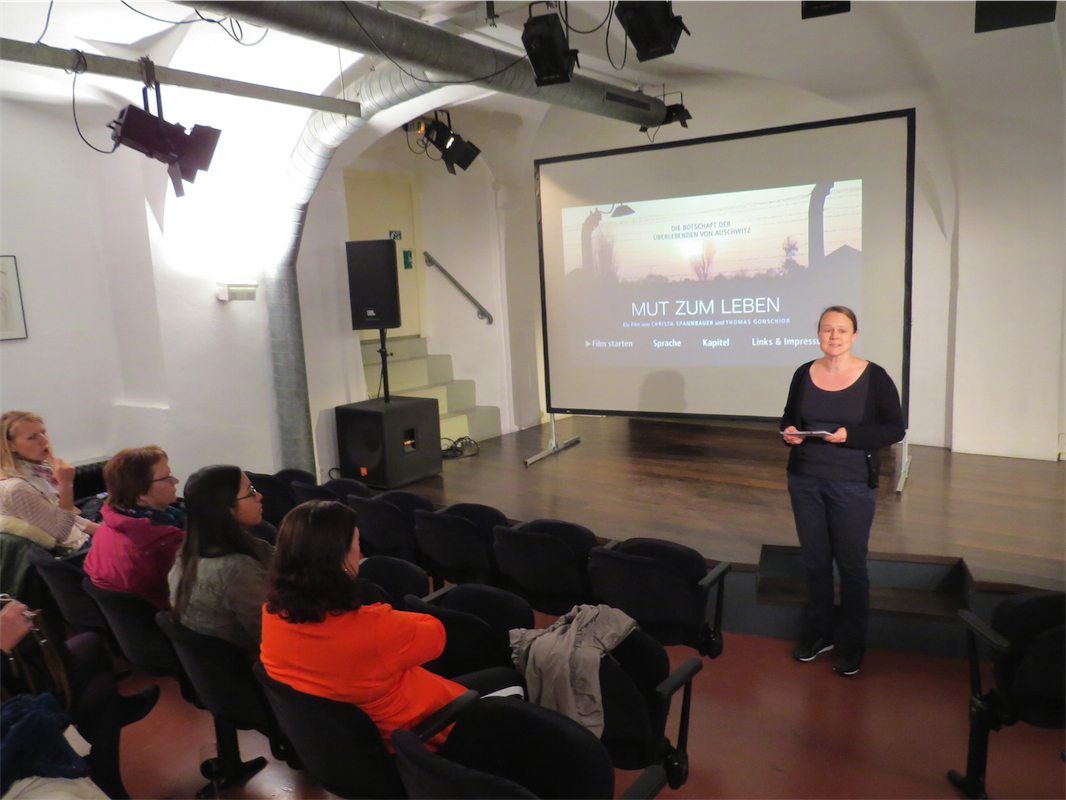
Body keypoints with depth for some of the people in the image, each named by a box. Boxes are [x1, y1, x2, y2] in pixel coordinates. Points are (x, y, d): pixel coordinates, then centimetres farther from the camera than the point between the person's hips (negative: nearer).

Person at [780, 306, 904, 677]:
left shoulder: (874, 377, -7)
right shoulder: (804, 374, 2)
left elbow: (895, 429, -7)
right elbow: (789, 416, 14)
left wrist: (850, 435, -21)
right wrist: (789, 431, -9)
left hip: (852, 484, -3)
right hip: (805, 480, 3)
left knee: (851, 564, 5)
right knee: (815, 560, 12)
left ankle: (852, 644, 21)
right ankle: (818, 633, 28)